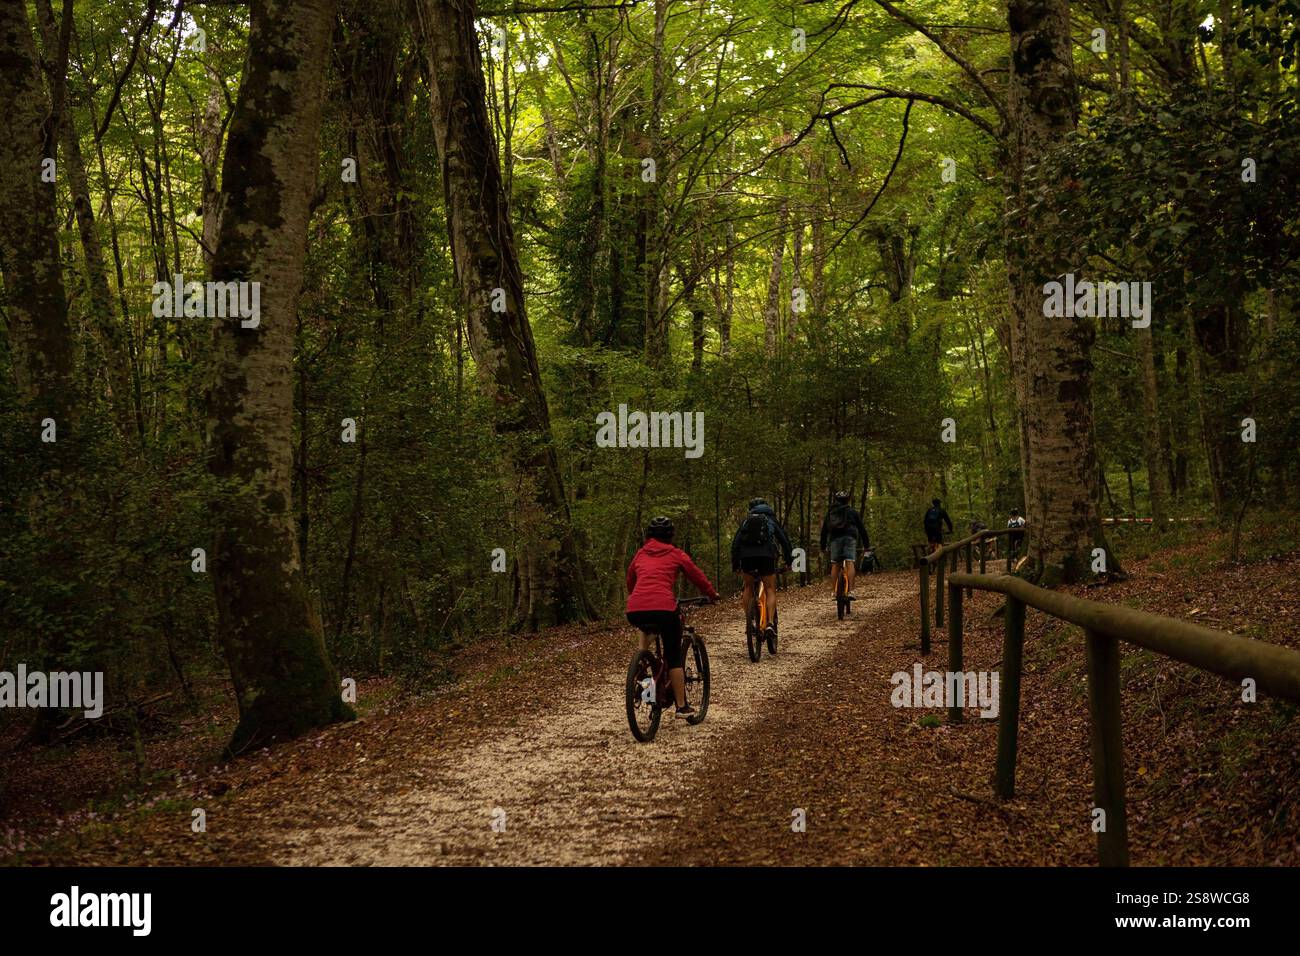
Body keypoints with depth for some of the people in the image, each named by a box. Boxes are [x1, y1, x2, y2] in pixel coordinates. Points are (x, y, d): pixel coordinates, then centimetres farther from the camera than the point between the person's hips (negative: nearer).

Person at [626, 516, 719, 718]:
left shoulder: (640, 555, 23)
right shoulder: (676, 555, 14)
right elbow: (697, 576, 21)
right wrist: (712, 595, 39)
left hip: (634, 612, 3)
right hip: (663, 608, -3)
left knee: (646, 627, 40)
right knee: (674, 657, 12)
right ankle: (682, 706, 11)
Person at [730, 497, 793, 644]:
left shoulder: (745, 521, 26)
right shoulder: (772, 520, 23)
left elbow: (735, 543, 21)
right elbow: (784, 540, 18)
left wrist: (735, 564, 25)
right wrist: (789, 560, 25)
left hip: (746, 555, 2)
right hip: (766, 555, -2)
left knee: (748, 587, 23)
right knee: (770, 590, 5)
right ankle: (770, 623, -14)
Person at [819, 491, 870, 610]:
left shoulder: (830, 514, 23)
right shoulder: (853, 513, 18)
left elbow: (824, 531, 22)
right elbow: (862, 528, 16)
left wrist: (823, 547, 28)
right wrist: (866, 545, 21)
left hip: (835, 538, 2)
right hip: (850, 537, -2)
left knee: (835, 564, 7)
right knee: (850, 563, -10)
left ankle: (833, 591, 2)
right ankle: (850, 591, -21)